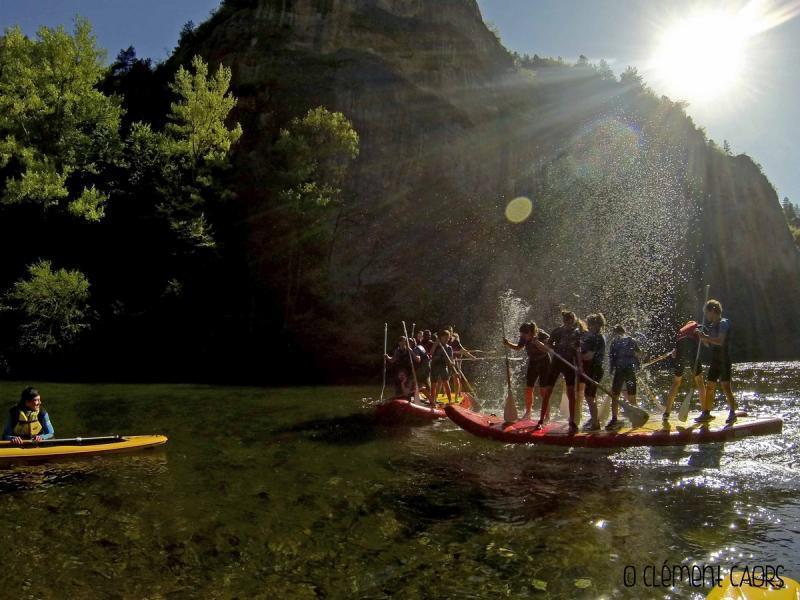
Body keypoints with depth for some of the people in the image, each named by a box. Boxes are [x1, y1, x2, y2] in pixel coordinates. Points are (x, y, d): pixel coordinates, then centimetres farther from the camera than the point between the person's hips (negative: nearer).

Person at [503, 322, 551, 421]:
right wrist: (508, 344, -8)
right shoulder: (524, 338, -9)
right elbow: (519, 347, 8)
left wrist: (537, 342, -44)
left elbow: (548, 349, -31)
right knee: (528, 388, 4)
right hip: (532, 363, 5)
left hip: (544, 362, -5)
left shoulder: (542, 335, -23)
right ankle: (528, 413, 18)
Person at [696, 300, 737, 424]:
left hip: (724, 361, -9)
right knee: (709, 387, 10)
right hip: (715, 361, 9)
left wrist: (706, 337, -19)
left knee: (725, 386, -8)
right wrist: (702, 338, 5)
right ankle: (706, 413, 15)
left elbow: (720, 341, -24)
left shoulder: (723, 323, -11)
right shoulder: (712, 326, 15)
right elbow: (709, 344, 20)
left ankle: (732, 413, -1)